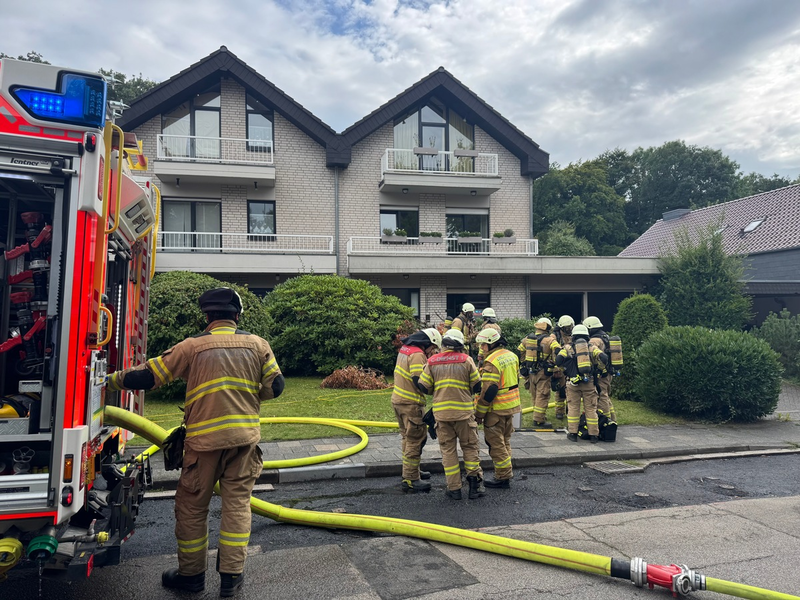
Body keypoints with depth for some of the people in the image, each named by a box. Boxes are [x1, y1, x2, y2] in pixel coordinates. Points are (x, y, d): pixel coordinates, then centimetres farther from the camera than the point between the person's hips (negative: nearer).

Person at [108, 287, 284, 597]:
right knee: (237, 503, 11)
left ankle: (191, 574, 27)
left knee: (192, 507, 14)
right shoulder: (257, 344, 4)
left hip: (204, 438, -2)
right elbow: (275, 385, 3)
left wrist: (112, 379, 15)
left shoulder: (192, 346, -1)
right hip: (244, 435, 2)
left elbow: (148, 376, 0)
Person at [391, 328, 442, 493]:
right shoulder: (417, 354, -19)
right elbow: (420, 382, -25)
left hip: (398, 399, 10)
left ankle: (411, 471, 36)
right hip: (411, 404, -10)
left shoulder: (406, 349, 11)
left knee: (407, 437, 22)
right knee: (415, 440, -2)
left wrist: (429, 360, 2)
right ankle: (410, 480, 3)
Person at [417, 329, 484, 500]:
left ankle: (454, 488, 11)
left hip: (441, 413, 1)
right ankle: (475, 484, 11)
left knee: (448, 450, 10)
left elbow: (423, 387, 2)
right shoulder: (466, 360, -4)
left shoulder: (432, 362, 1)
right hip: (464, 411, -1)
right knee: (469, 447, 12)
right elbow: (477, 386, 0)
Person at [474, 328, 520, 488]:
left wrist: (479, 413, -16)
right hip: (512, 406, 9)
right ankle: (507, 472, 29)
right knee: (505, 441, 21)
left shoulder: (492, 361, -21)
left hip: (496, 409, -9)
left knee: (495, 443, 2)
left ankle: (503, 477, 7)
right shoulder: (512, 356, 7)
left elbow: (488, 391, -23)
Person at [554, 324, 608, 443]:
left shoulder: (568, 347, 4)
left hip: (572, 383, 0)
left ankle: (572, 433, 11)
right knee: (591, 408, 6)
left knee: (573, 408, 8)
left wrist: (565, 368, 12)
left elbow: (558, 361, -6)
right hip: (589, 383, 0)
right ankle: (593, 435, 10)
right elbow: (604, 359, -8)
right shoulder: (592, 347, 5)